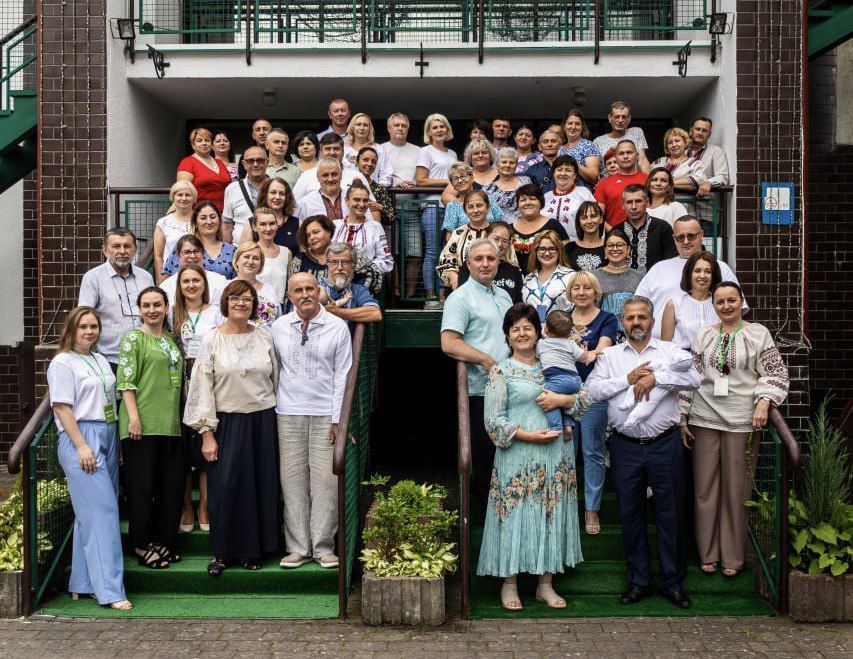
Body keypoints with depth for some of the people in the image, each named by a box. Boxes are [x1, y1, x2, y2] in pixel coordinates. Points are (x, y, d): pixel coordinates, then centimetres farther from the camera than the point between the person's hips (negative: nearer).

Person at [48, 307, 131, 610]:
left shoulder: (100, 360, 19)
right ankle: (109, 590, -12)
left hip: (107, 437, 8)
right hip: (81, 439, -8)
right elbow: (62, 407, -11)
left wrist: (116, 444, 19)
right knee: (101, 510, -13)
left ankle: (83, 583, 14)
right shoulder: (62, 363, -4)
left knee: (90, 513, 8)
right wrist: (82, 446, -18)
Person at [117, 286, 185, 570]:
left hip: (170, 424, 7)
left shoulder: (171, 339, 17)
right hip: (142, 424, -6)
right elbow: (126, 381, -9)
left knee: (172, 483, 7)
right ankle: (142, 544, 10)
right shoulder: (133, 338, -2)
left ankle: (163, 541, 19)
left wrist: (179, 416, 20)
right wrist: (134, 416, -17)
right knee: (142, 485, -1)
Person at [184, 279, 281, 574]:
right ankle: (222, 552, 11)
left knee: (260, 484, 5)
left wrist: (278, 423, 8)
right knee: (225, 486, -3)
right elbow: (203, 387, -4)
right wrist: (207, 433, -9)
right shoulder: (212, 340, -1)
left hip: (262, 421, 2)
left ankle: (252, 550, 18)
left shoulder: (264, 338, 6)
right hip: (227, 423, -2)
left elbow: (276, 380, 11)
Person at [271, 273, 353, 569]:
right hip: (288, 413, 2)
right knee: (292, 479, 2)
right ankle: (297, 547, 11)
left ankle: (323, 547, 10)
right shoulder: (278, 327, 8)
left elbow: (342, 375, 0)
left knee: (325, 479, -2)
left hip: (325, 414, -2)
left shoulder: (337, 327, 2)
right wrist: (271, 409, 8)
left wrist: (337, 418, -5)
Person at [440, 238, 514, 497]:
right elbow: (449, 344, -17)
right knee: (483, 456, 1)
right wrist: (486, 359, -22)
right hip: (480, 391, -8)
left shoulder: (503, 295, 19)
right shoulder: (460, 298, -7)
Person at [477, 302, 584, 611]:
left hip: (555, 455, 4)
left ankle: (545, 583, 17)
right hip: (517, 456, -4)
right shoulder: (501, 371, 0)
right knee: (516, 515, -1)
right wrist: (529, 435, -15)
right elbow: (493, 419, -6)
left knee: (552, 515, 6)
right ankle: (509, 584, 12)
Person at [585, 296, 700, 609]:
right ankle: (638, 581, 21)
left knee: (670, 513, 4)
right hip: (625, 446, 1)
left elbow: (693, 378, -11)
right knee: (630, 513, 8)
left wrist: (655, 377, -18)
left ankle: (672, 581, 18)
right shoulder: (610, 355, 10)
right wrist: (628, 379, -11)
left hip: (664, 445, -1)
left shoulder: (670, 351, 6)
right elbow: (592, 389, -3)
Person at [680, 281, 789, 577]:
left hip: (742, 421, -2)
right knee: (705, 487, 6)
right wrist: (682, 418, 7)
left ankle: (733, 556, 16)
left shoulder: (758, 333, 1)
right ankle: (708, 553, 19)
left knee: (736, 489, 3)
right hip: (704, 419, 2)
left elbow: (777, 373, 0)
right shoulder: (704, 335, 8)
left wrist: (764, 402, -16)